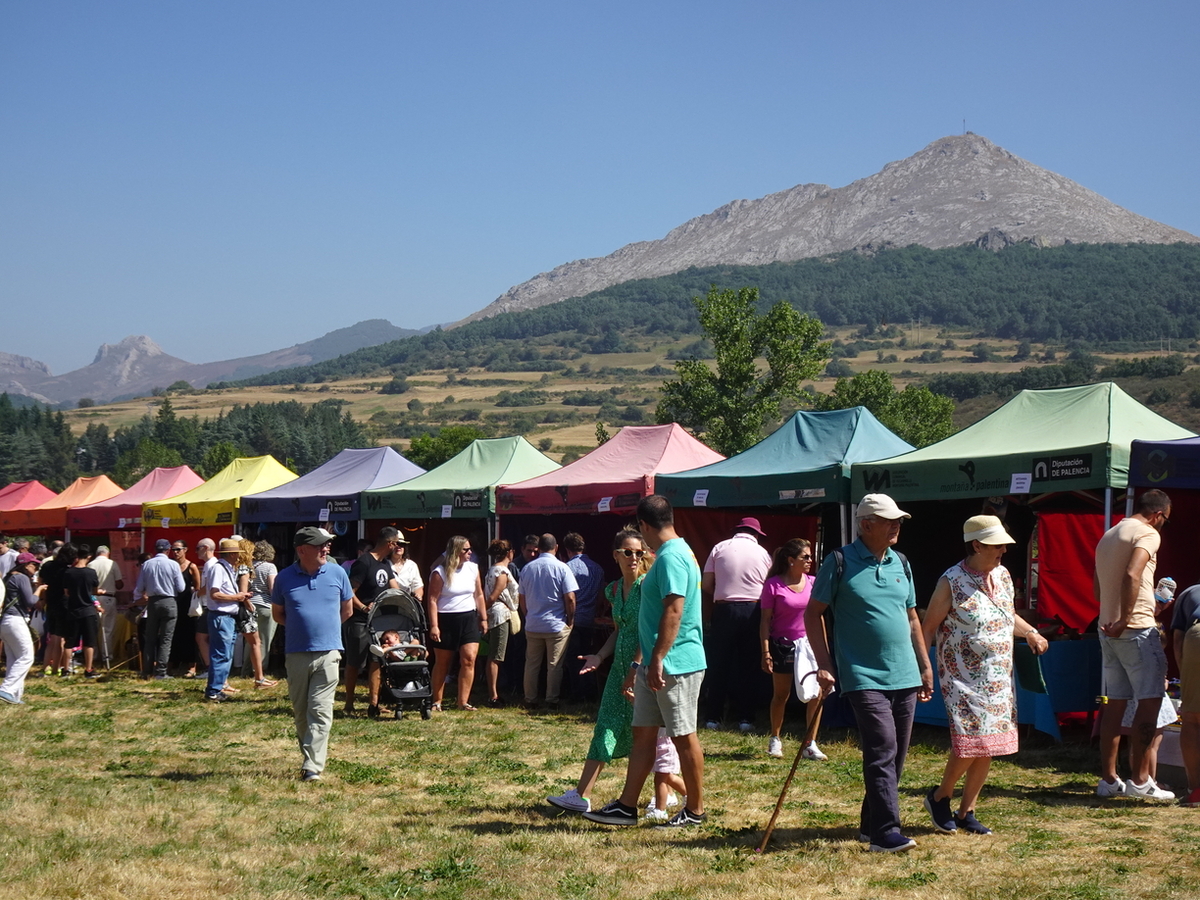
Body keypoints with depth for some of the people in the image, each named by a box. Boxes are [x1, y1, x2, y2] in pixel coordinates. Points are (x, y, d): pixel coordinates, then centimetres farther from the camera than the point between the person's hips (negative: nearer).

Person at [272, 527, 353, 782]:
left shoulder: (337, 573, 1)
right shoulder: (285, 578, 0)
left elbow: (346, 610, 14)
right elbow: (277, 613, 13)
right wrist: (301, 628, 6)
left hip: (327, 653, -1)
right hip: (295, 653, 1)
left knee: (320, 712, -7)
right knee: (300, 711, 10)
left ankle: (313, 767, -9)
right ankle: (309, 755, 25)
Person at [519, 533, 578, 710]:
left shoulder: (527, 569, 4)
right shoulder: (561, 568, -9)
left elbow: (522, 598, 9)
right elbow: (570, 598, -12)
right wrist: (570, 620, 1)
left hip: (532, 626, 4)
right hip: (557, 625, -3)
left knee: (532, 664, 11)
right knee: (554, 665, 4)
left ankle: (530, 700, 15)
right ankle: (552, 700, 5)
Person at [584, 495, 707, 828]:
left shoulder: (672, 556, -17)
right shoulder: (670, 554, 16)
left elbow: (673, 611, -25)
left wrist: (657, 660, -26)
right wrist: (637, 664, 26)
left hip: (675, 665, -10)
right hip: (655, 665, 10)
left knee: (683, 736, 0)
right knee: (643, 733, 10)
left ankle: (695, 810, 11)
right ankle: (627, 806, 15)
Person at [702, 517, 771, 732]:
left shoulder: (720, 548, 4)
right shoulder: (763, 554, 5)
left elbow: (705, 585, 3)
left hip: (724, 610, 0)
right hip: (753, 609, 0)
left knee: (719, 665, 7)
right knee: (748, 666, 6)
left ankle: (714, 718, 7)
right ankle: (745, 718, 4)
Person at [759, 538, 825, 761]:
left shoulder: (812, 583, 4)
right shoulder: (773, 585, -8)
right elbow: (765, 620, -6)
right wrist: (765, 651, -10)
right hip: (783, 645, -3)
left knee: (817, 694, -6)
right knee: (781, 695, 9)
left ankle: (810, 744, 4)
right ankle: (775, 738, 29)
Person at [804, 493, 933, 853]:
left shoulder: (900, 563, 13)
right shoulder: (840, 562, -5)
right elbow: (813, 613, -3)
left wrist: (925, 666, 18)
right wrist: (823, 664, -10)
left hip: (905, 676, 6)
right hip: (864, 676, -6)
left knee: (895, 755, 9)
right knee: (882, 749, -15)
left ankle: (871, 824, 21)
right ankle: (885, 832, -14)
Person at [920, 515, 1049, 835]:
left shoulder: (1002, 575, 8)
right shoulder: (952, 581, -12)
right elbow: (928, 627, -8)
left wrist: (1030, 633, 7)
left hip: (998, 677, 7)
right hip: (963, 676, -7)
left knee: (989, 747, 6)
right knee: (970, 742, -13)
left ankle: (966, 812, 17)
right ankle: (940, 796, 11)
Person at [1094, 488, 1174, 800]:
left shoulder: (1108, 536, 18)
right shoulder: (1148, 534, -8)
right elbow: (1132, 574, -25)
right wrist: (1125, 619, -24)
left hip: (1108, 631, 8)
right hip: (1137, 630, -8)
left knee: (1115, 702, 11)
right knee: (1150, 701, -3)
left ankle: (1108, 779, 13)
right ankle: (1140, 780, -4)